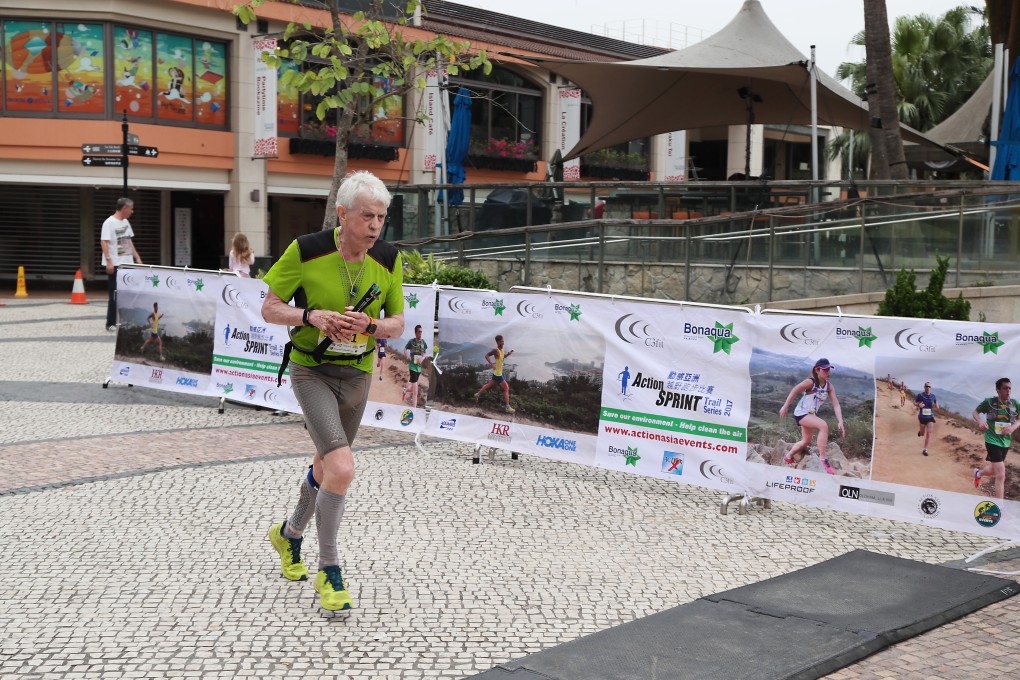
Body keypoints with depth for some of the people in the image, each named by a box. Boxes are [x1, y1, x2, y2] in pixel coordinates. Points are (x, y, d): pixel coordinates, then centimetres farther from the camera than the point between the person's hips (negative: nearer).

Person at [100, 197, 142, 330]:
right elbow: (103, 242, -17)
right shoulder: (109, 223, -12)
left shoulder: (126, 222, 13)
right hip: (115, 265, -7)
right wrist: (109, 261, -23)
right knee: (115, 295, -3)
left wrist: (137, 258, 15)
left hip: (127, 264, 7)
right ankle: (111, 323, 5)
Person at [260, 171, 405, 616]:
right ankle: (328, 570, -4)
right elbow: (269, 309, -8)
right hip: (311, 370, -5)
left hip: (357, 374, 5)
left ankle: (289, 534, 49)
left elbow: (397, 323, 3)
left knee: (326, 468, 20)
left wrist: (371, 326, -19)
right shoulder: (306, 251, -17)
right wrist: (312, 317, -26)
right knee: (342, 470, -21)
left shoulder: (388, 260, -6)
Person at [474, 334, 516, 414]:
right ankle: (507, 407, -2)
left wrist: (508, 354, 4)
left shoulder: (501, 350, 4)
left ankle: (478, 394, 41)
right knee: (506, 388, -5)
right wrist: (492, 364, -37)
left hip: (498, 372, 9)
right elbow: (487, 355, -29)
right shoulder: (496, 350, -24)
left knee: (489, 384, 26)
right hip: (497, 373, -9)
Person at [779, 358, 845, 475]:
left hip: (812, 415, 8)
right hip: (801, 413, -8)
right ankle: (822, 460, -28)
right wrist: (785, 407, -11)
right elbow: (794, 391, -13)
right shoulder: (810, 382, -21)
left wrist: (840, 422, -19)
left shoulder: (829, 386, -5)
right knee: (824, 425, -30)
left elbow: (836, 404, -9)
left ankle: (787, 458, 45)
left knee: (806, 442, 19)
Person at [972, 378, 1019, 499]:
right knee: (1001, 475, -13)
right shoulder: (989, 402, -10)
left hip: (1005, 442, 5)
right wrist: (980, 421, -18)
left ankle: (978, 473, 58)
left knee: (993, 470, 23)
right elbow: (975, 412, 3)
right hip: (993, 440, -5)